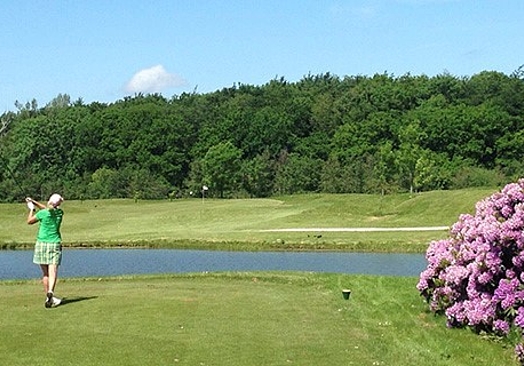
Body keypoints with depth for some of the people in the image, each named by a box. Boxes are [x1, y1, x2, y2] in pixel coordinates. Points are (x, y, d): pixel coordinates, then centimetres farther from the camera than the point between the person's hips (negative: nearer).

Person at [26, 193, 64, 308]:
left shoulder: (42, 213, -8)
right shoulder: (59, 213, 3)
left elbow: (29, 221, 8)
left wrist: (32, 209, 22)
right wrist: (33, 202, 26)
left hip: (42, 243, -1)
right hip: (55, 244, 1)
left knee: (45, 273, 8)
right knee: (53, 271, -9)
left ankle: (48, 296, 11)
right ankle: (50, 292, -32)